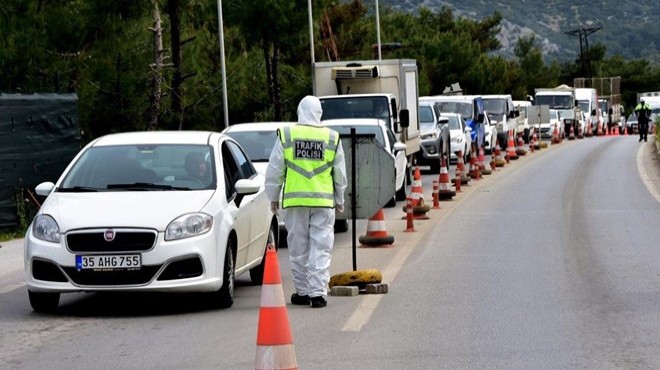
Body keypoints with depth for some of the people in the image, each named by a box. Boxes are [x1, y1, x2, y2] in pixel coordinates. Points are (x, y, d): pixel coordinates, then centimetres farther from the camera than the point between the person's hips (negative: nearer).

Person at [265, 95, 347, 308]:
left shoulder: (286, 136, 0)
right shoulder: (332, 138, 3)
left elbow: (274, 170, 3)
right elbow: (340, 174, 10)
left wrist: (273, 197, 14)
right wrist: (339, 200, 21)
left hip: (295, 200, 0)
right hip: (323, 201, 0)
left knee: (298, 248, 8)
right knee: (321, 248, 2)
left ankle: (302, 292, 15)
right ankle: (318, 292, -4)